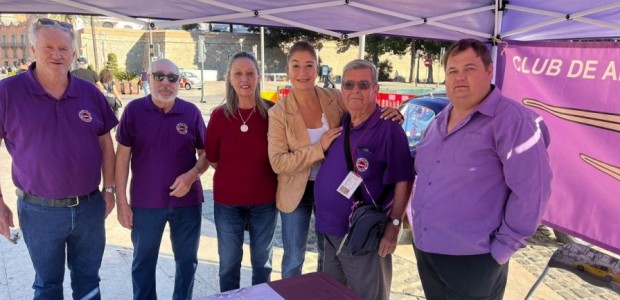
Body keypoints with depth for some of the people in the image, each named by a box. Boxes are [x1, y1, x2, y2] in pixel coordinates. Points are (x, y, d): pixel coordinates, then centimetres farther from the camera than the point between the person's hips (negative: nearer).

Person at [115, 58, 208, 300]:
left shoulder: (191, 112, -2)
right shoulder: (134, 110, -5)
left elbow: (206, 153, 4)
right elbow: (122, 156, -2)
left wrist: (192, 174, -16)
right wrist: (121, 201, -4)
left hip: (187, 201, 1)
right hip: (145, 202, -1)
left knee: (187, 260, 16)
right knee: (143, 262, 15)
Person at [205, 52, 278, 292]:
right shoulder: (219, 115, -7)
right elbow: (212, 159, 4)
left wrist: (259, 175, -1)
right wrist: (235, 175, 3)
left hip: (265, 200, 0)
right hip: (228, 201, 0)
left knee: (262, 261, 18)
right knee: (228, 263, 16)